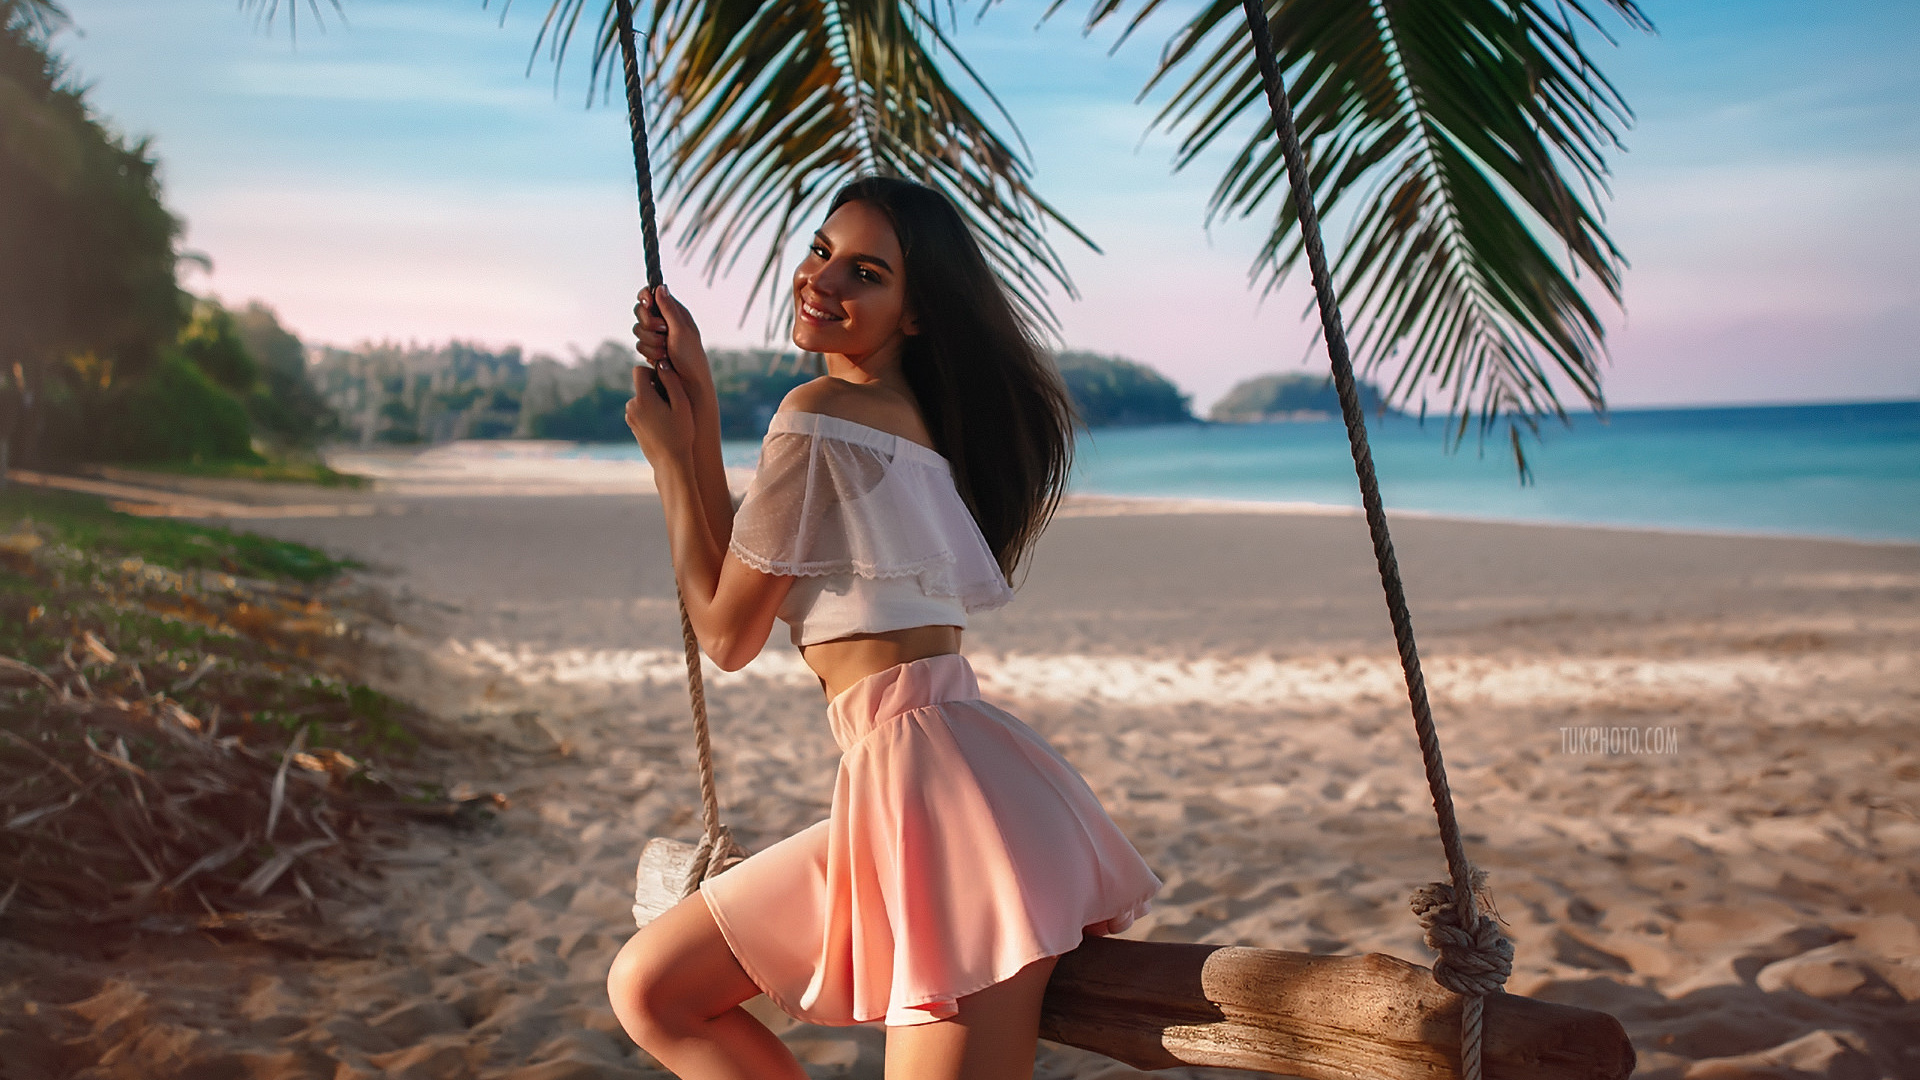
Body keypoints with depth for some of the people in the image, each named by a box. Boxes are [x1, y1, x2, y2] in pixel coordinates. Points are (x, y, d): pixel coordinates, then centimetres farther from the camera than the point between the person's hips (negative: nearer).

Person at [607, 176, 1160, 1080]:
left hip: (937, 782, -10)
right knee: (648, 989, 13)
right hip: (899, 781, 10)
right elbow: (741, 585, 16)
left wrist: (668, 454, 9)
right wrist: (697, 402, 17)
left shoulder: (821, 415, -11)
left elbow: (727, 635, -2)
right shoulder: (908, 410, 16)